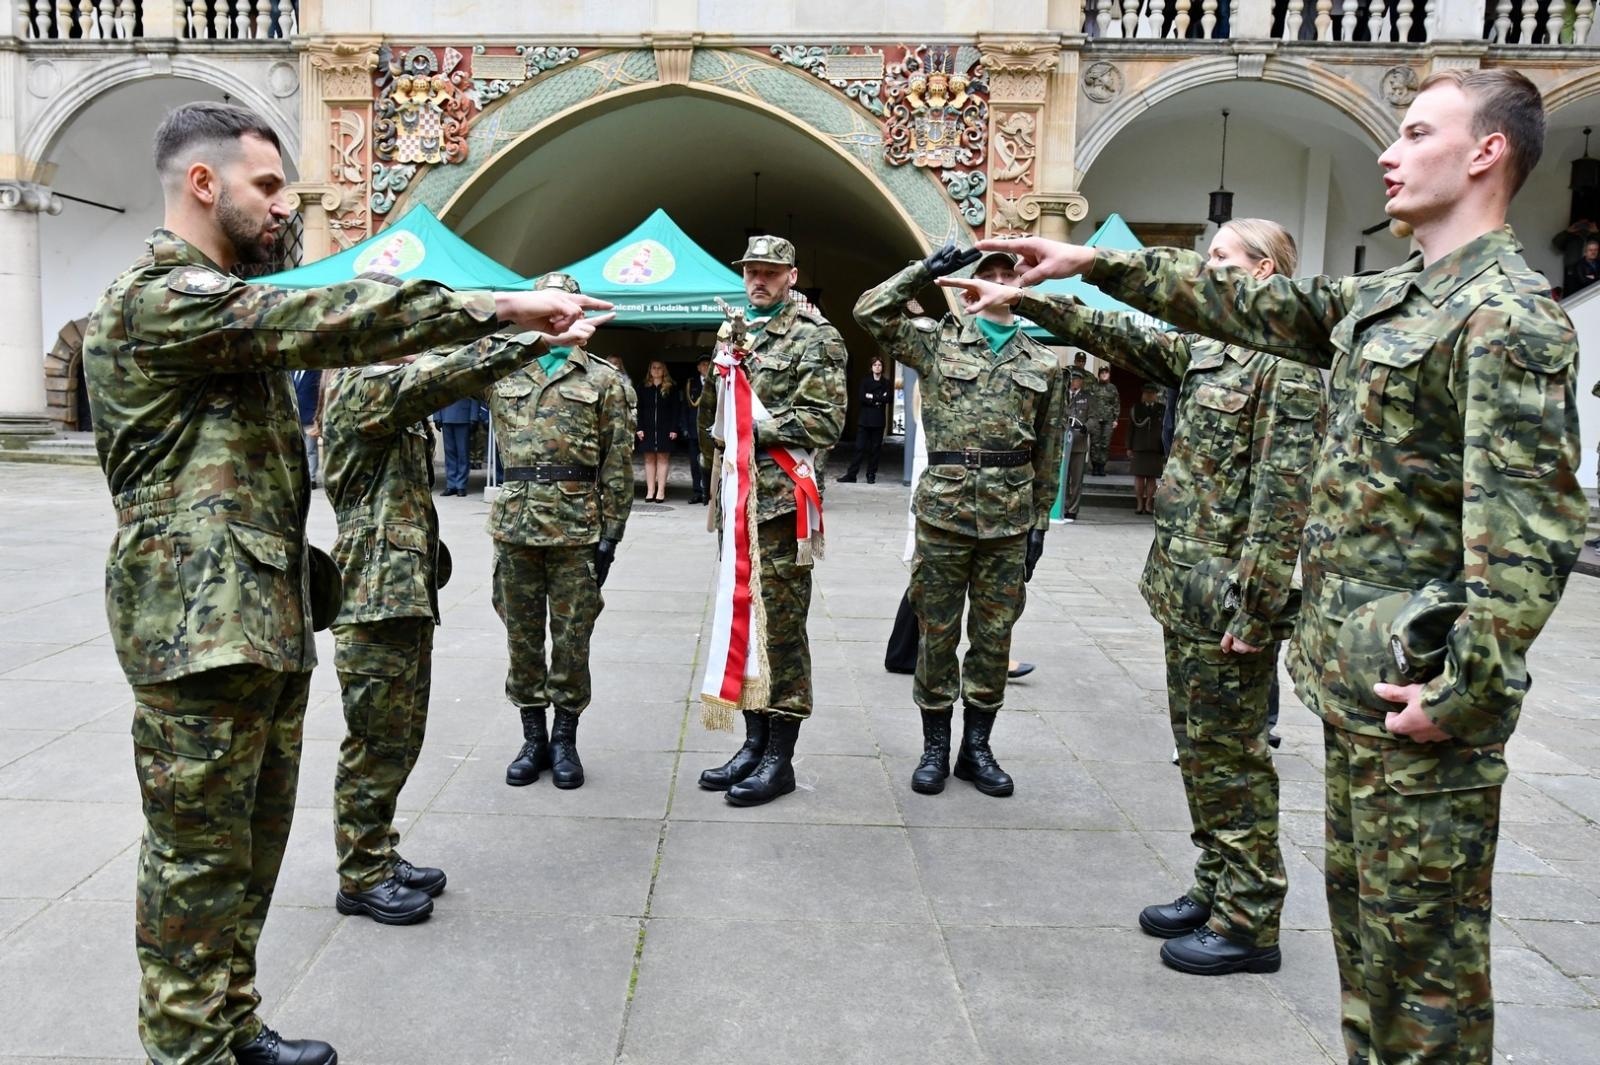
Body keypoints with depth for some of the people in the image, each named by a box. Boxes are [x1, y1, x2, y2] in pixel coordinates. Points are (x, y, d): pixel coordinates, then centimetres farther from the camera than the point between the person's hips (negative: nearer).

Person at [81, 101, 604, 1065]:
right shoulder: (158, 298, -12)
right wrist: (502, 305, -25)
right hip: (202, 625, -10)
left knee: (253, 845, 16)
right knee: (200, 857, 0)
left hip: (265, 620, 10)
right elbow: (324, 321, -25)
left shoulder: (221, 304, 22)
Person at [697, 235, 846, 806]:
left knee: (782, 627, -3)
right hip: (738, 498, 8)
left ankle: (780, 759, 6)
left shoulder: (815, 338, -3)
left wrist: (761, 428, -15)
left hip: (781, 500, -8)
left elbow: (826, 420, -12)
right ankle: (755, 742, 23)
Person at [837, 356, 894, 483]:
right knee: (860, 447, -5)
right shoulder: (865, 381, 9)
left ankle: (871, 475, 8)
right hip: (864, 419, -1)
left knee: (875, 448, 1)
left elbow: (889, 399, -5)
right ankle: (851, 474, -4)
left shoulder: (887, 383, 10)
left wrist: (872, 397, -8)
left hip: (878, 420, 1)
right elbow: (862, 397, -5)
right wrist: (879, 399, -9)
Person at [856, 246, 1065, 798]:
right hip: (943, 512, -2)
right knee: (937, 633, 5)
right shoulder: (937, 341, 6)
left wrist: (1039, 523, 7)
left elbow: (1047, 454, 11)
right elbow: (870, 312, -3)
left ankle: (977, 747, 23)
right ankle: (935, 747, 19)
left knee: (994, 637, 8)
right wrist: (925, 271, -7)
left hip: (1009, 520, 2)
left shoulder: (1043, 363, 11)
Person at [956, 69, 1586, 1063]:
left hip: (1420, 691, -9)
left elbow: (1525, 530, -21)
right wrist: (1099, 262, 18)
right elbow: (1247, 304, 20)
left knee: (1422, 939, 2)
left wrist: (1465, 693, -22)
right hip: (1354, 679, 9)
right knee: (1362, 911, 20)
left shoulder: (1508, 313, -14)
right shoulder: (1385, 299, 14)